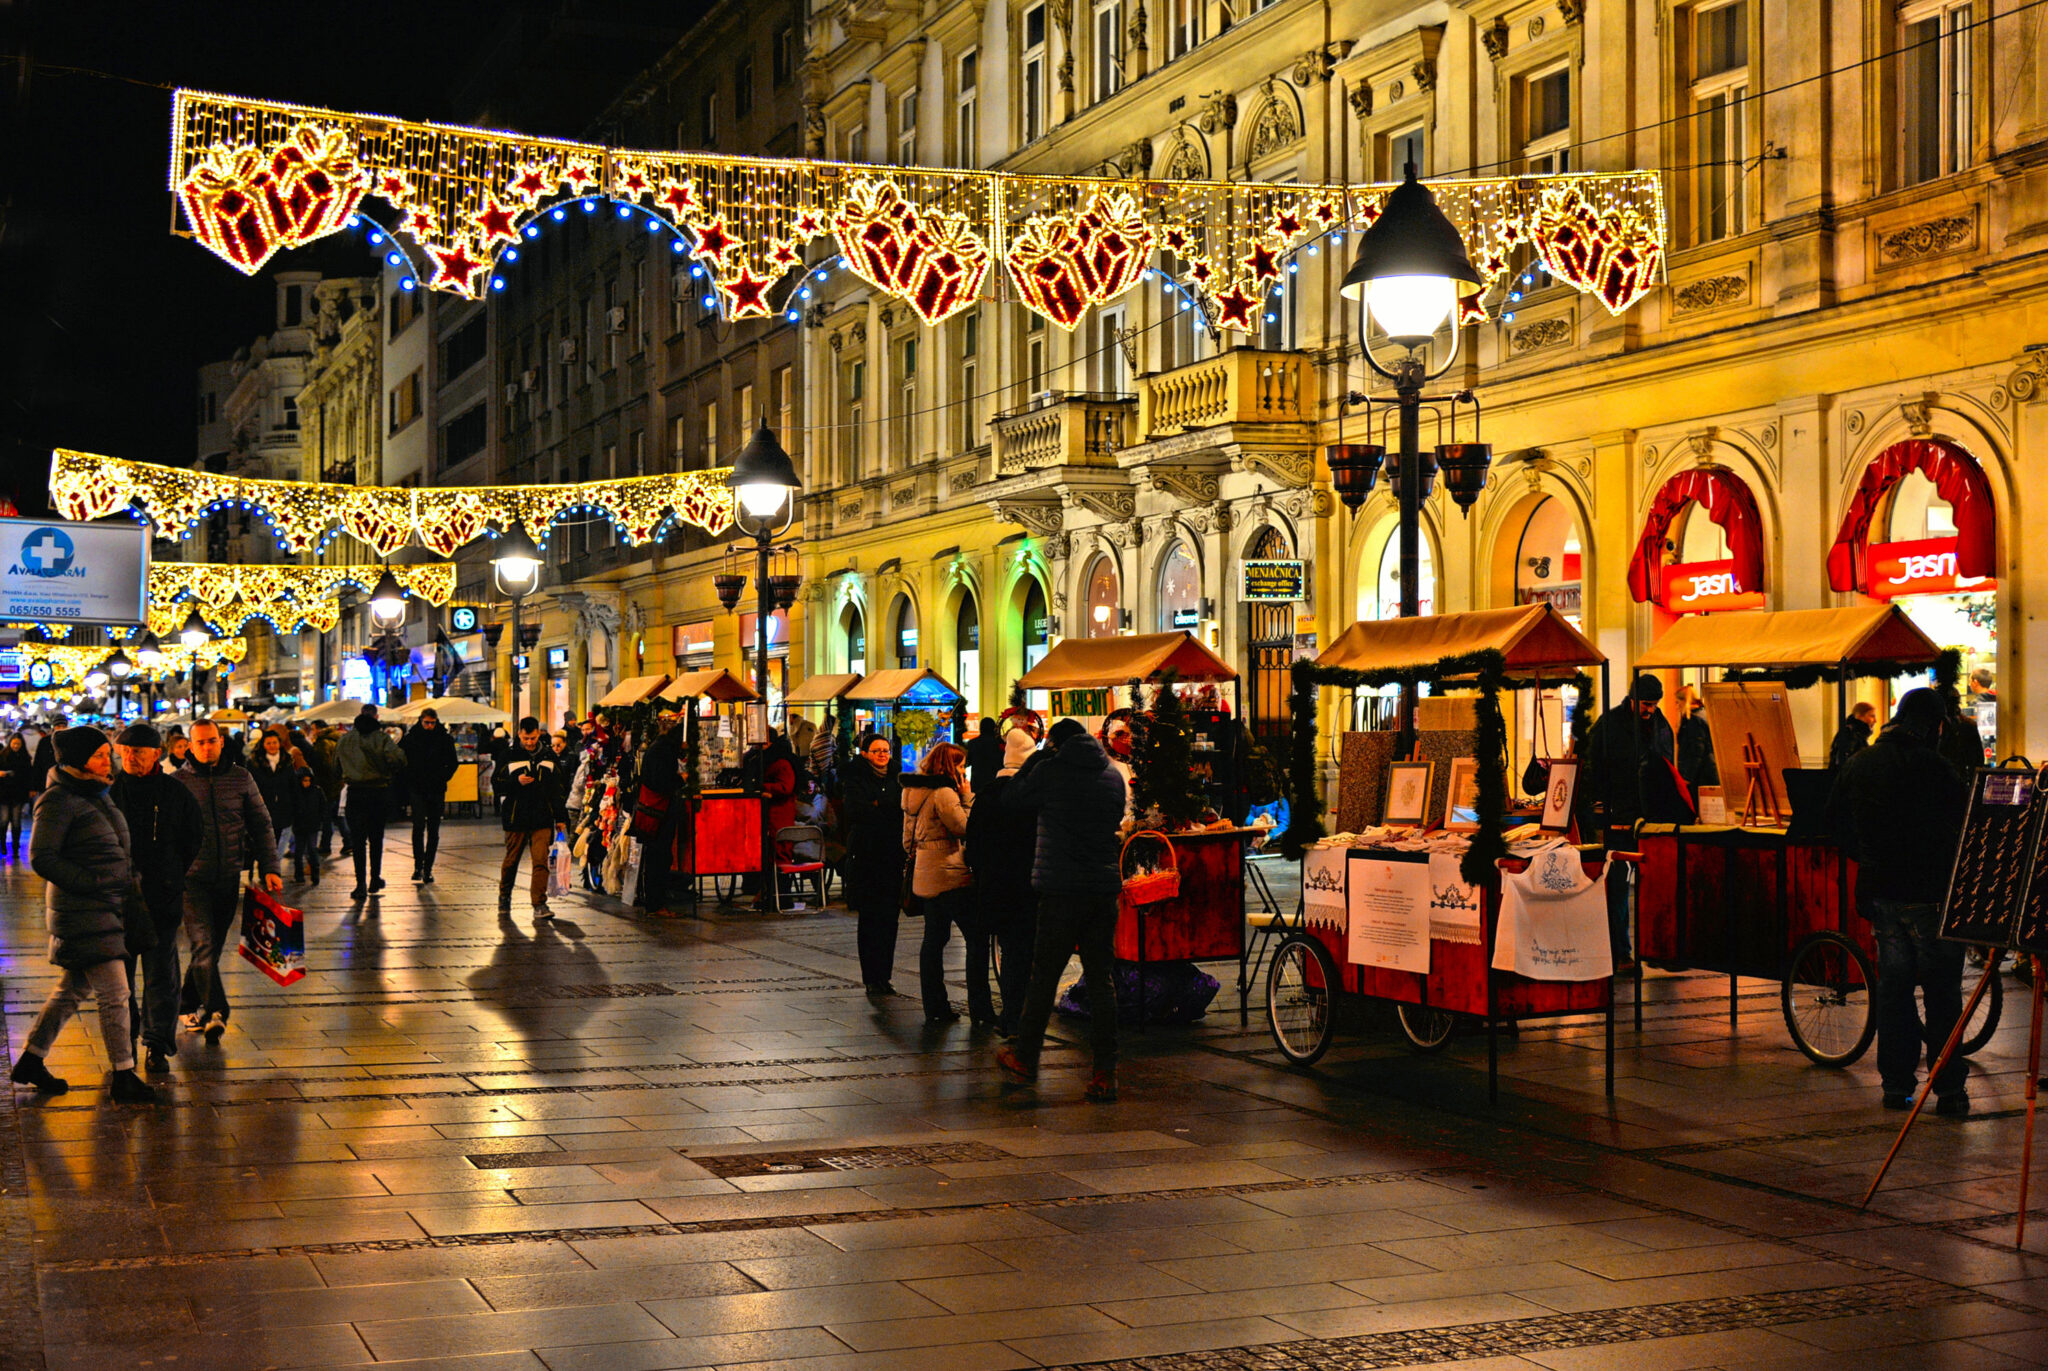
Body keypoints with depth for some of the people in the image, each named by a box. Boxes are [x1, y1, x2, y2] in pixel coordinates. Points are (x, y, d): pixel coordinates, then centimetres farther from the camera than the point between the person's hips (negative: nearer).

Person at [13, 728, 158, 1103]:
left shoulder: (97, 795, 14)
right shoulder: (59, 801, -13)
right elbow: (41, 858, -17)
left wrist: (126, 877, 10)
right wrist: (90, 883, -19)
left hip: (106, 907, 9)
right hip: (83, 911, -9)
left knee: (74, 989, 17)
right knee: (115, 993, -9)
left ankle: (31, 1060, 29)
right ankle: (123, 1077, -3)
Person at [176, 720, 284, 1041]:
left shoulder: (241, 779, 5)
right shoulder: (180, 782, 0)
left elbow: (261, 824, 10)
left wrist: (270, 867, 1)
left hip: (229, 878, 3)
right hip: (193, 877, -3)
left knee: (213, 948, 11)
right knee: (203, 946, -15)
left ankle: (187, 1005, 27)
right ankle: (215, 1012, -18)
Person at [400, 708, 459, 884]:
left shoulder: (444, 739, 1)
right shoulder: (411, 738, 0)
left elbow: (453, 763, 10)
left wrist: (443, 778, 0)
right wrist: (410, 779, -1)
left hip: (437, 790, 1)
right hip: (417, 790, -1)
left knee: (433, 831, 4)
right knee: (419, 826, -15)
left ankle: (428, 869, 12)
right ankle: (418, 866, -10)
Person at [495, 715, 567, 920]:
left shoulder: (549, 756, 8)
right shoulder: (509, 756, 1)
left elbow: (559, 788, 14)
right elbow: (496, 782, 2)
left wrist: (560, 818, 11)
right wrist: (516, 782, -17)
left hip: (542, 819, 1)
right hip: (516, 817, -1)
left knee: (541, 860, -10)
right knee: (511, 860, 10)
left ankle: (540, 905, -11)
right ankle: (504, 897, 32)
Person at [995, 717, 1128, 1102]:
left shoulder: (1050, 771, -4)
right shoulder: (1114, 776, 9)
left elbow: (1011, 799, 7)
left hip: (1061, 888, -4)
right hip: (1105, 888, 4)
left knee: (1044, 975, 6)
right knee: (1102, 979, 4)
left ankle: (1025, 1058, 17)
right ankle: (1106, 1071, 2)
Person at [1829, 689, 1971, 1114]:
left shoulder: (1858, 764, 8)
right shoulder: (1928, 765, -14)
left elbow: (1838, 819, 18)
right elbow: (1967, 818, -9)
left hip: (1880, 892, 6)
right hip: (1928, 891, -6)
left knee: (1893, 985, 12)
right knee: (1942, 990, 0)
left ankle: (1895, 1083, 14)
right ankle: (1949, 1087, 1)